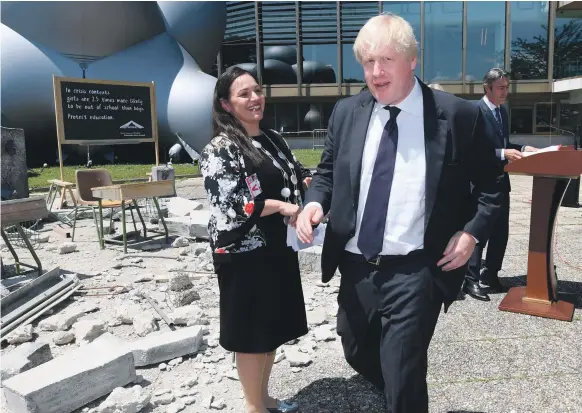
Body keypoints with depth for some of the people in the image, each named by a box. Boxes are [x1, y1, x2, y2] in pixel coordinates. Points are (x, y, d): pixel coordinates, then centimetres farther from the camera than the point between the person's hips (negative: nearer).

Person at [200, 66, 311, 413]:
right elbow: (229, 205, -21)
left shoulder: (274, 140, 10)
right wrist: (281, 206, -21)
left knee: (273, 326, 18)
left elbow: (296, 179, 21)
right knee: (252, 332, 6)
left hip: (279, 249, 8)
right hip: (245, 254, -7)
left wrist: (310, 180, 0)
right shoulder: (220, 150, -12)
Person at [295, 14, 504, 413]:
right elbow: (328, 171, 11)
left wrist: (472, 231, -8)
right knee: (358, 355, 24)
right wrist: (315, 201, -9)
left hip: (415, 272, -4)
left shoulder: (457, 114, -9)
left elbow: (492, 181, 3)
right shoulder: (347, 112, 2)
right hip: (356, 266, 5)